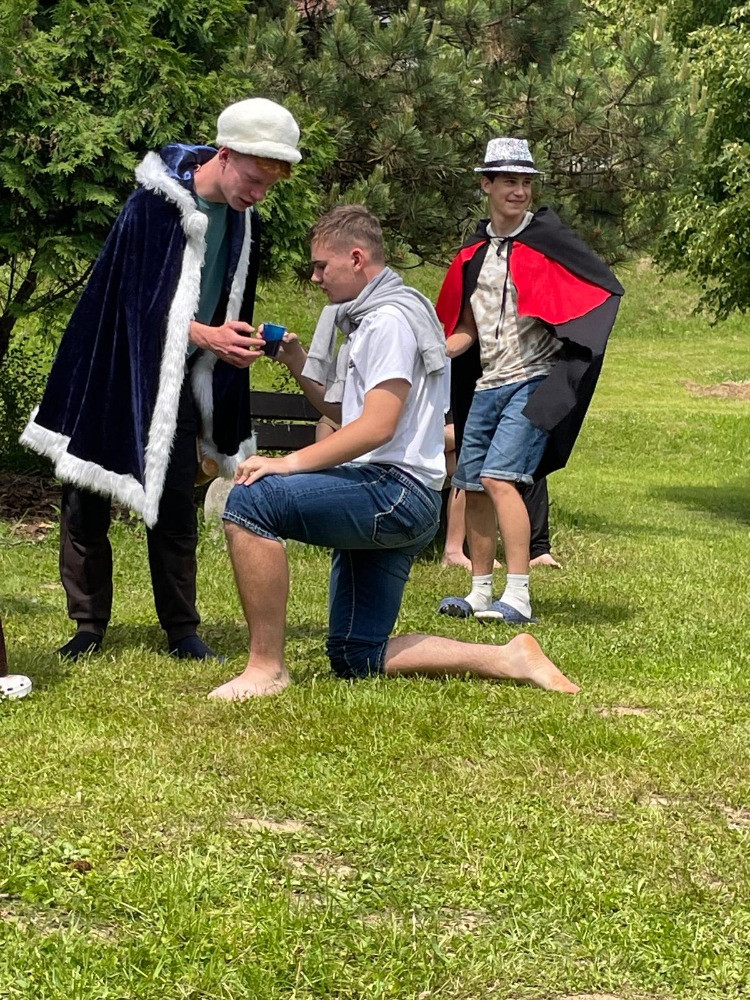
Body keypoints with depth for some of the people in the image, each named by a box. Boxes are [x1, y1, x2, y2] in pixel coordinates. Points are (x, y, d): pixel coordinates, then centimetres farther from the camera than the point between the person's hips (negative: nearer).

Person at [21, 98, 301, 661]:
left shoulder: (245, 224, 1)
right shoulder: (154, 205, -19)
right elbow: (136, 299, -21)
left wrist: (241, 342, -1)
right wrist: (204, 336, -28)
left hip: (180, 383, 5)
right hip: (112, 374, -5)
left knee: (175, 508, 4)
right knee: (86, 505, 0)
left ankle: (182, 629, 13)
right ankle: (89, 625, 12)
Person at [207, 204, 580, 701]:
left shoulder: (389, 319, -10)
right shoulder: (368, 319, 23)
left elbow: (377, 426, -21)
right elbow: (346, 413, 26)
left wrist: (289, 463, -25)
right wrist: (298, 363, 13)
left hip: (396, 489, -11)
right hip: (386, 500, 11)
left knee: (251, 500, -27)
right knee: (357, 659, 10)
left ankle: (266, 668, -25)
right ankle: (507, 659, 9)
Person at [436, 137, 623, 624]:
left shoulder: (546, 239, -5)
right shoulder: (474, 254, 12)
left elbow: (605, 289, -7)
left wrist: (545, 313, -18)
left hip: (534, 380, -7)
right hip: (486, 384, 7)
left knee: (499, 478, -19)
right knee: (472, 486, 8)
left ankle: (518, 597, -20)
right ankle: (481, 591, 21)